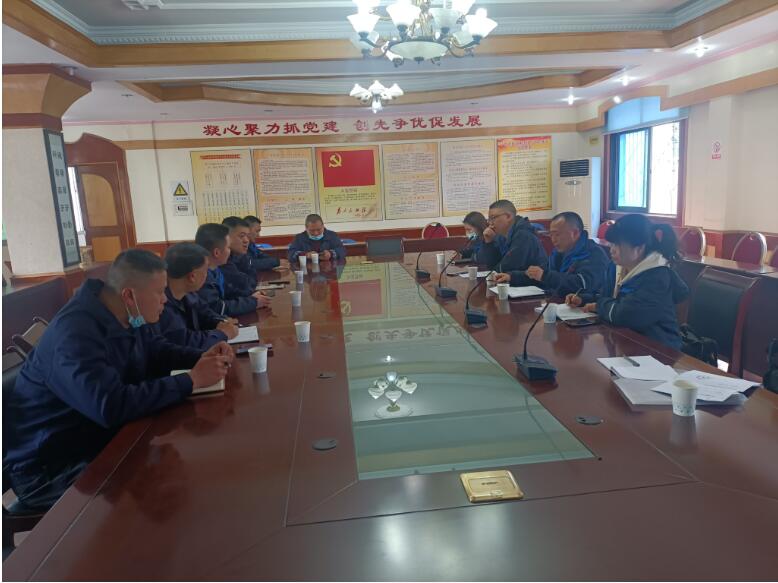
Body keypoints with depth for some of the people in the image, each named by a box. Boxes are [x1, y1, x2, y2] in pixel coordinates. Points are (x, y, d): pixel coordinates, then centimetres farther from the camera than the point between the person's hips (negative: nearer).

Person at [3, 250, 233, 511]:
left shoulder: (126, 317, 0)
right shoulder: (77, 332, -30)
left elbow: (157, 351, 15)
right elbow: (112, 406, -41)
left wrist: (201, 357, -5)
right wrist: (191, 380, -34)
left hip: (102, 438, 9)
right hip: (50, 466, -9)